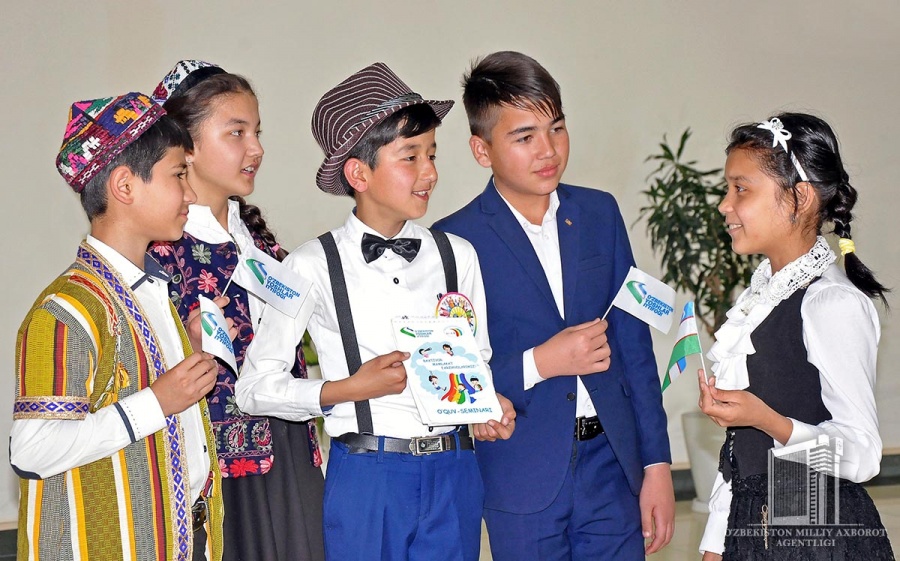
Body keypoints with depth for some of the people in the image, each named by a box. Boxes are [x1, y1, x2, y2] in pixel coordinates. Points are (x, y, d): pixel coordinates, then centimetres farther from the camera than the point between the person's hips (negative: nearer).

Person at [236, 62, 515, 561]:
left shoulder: (457, 256, 7)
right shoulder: (313, 266, -3)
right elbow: (255, 387, -3)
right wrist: (349, 389, -13)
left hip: (452, 477, 3)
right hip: (365, 477, -3)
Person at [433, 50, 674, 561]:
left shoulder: (599, 213, 7)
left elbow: (633, 342, 9)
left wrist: (656, 462, 6)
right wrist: (539, 363, -18)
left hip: (610, 464, 4)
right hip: (523, 481, -3)